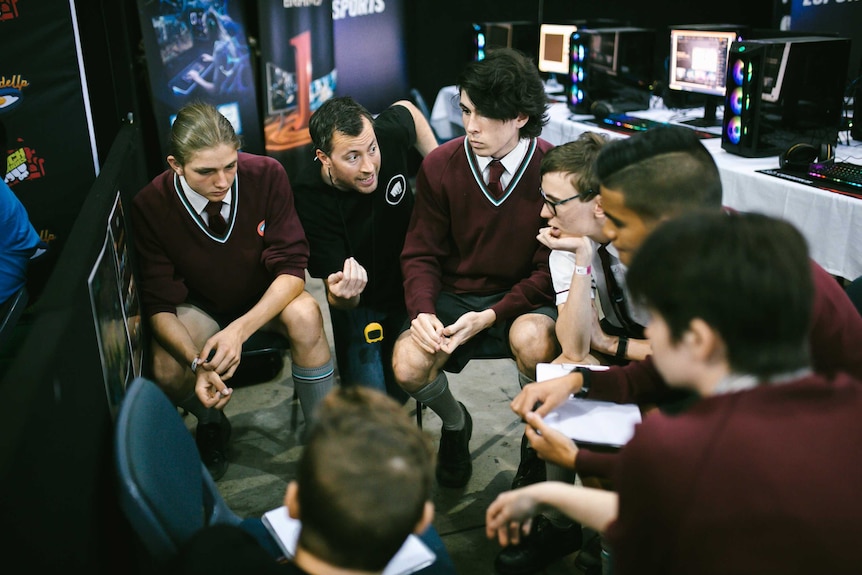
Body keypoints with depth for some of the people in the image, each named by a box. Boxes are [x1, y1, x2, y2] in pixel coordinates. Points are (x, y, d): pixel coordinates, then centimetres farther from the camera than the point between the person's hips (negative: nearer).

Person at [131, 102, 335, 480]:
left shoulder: (267, 175, -24)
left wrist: (241, 329, -38)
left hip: (266, 298, 0)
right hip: (200, 304, 1)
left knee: (304, 315, -33)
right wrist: (198, 362, -36)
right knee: (167, 371, -27)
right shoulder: (149, 206, -22)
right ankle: (212, 426, 11)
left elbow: (291, 268, -23)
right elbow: (160, 304, -17)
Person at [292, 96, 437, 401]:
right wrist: (342, 294, -53)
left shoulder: (388, 134, -25)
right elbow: (340, 301, -29)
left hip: (409, 284, 3)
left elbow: (407, 108, 4)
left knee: (403, 389, 4)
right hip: (360, 302, -2)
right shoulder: (309, 196, -31)